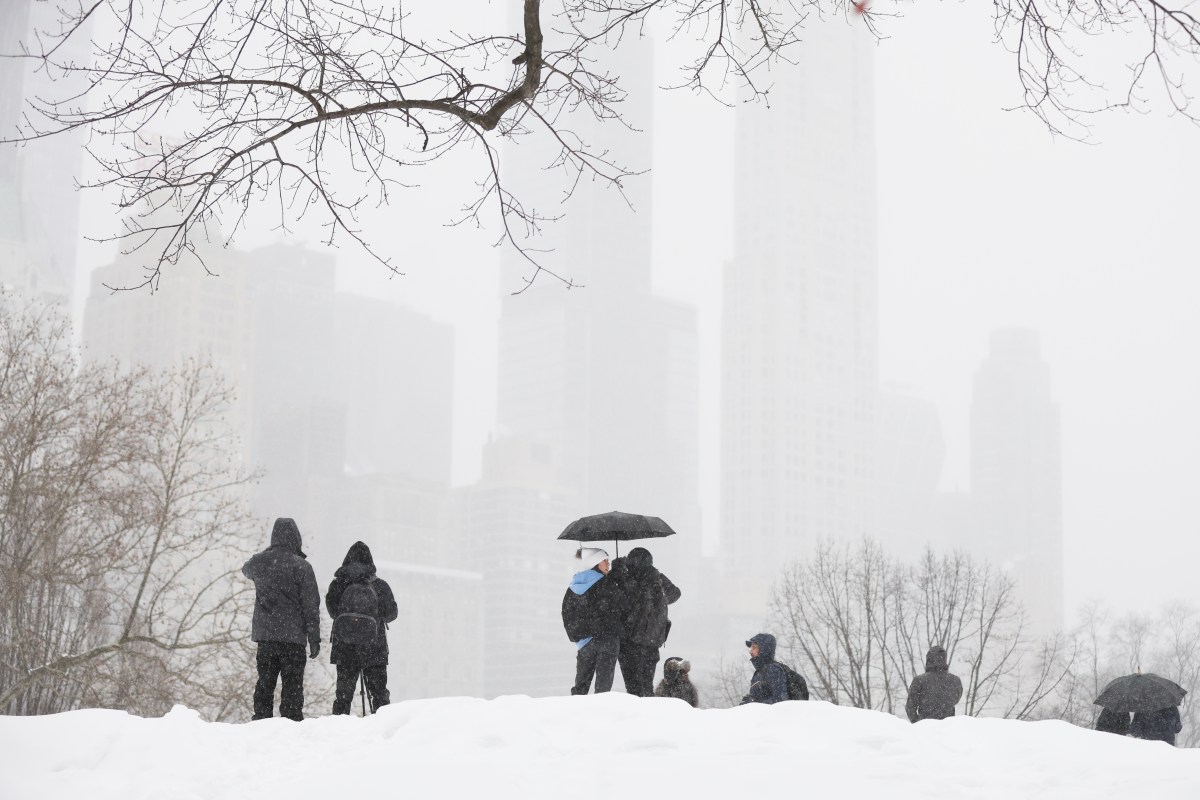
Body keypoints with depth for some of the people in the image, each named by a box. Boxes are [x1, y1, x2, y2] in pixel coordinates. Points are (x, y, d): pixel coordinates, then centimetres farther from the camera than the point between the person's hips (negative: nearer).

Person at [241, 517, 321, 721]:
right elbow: (311, 605, -8)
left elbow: (246, 569, 29)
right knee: (293, 684, 0)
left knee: (265, 682, 13)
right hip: (293, 636, -4)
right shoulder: (301, 566, -10)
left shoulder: (259, 562, 1)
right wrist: (314, 638, -3)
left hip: (264, 634, 4)